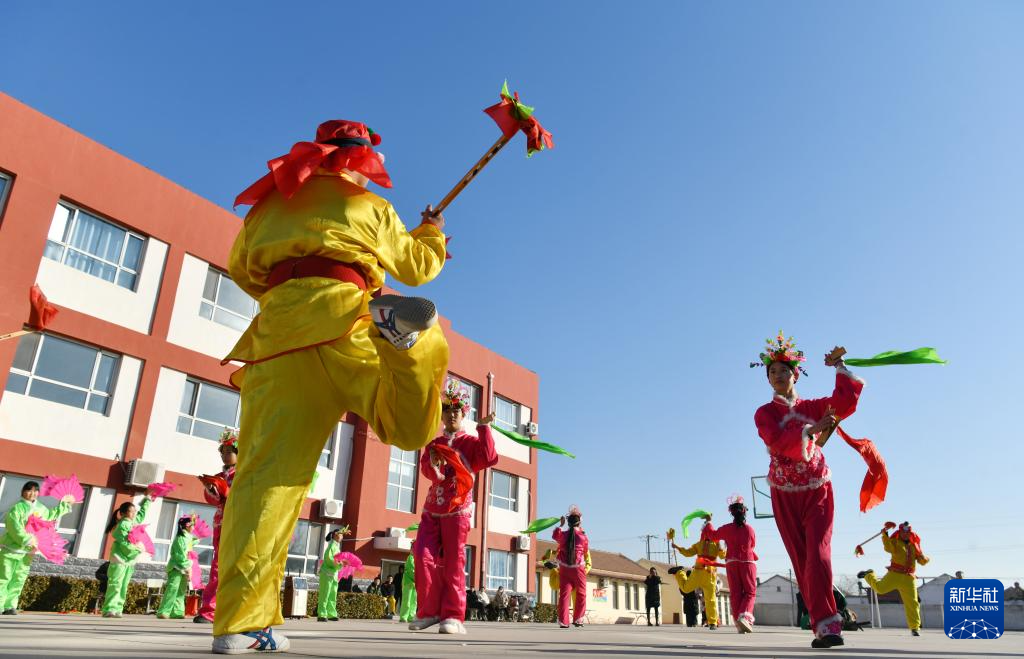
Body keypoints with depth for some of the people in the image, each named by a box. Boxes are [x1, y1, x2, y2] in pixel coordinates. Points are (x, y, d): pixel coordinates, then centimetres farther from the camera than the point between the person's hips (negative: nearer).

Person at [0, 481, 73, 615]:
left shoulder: (41, 508, 11)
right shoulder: (17, 507, -11)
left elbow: (52, 515, 32)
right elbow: (14, 527, -21)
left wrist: (64, 504, 30)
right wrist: (27, 540, -29)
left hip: (27, 551, 6)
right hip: (11, 548, -6)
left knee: (18, 581, 6)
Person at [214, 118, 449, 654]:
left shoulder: (269, 203, 29)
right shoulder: (370, 207, 20)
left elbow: (240, 269, 34)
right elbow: (416, 265, 27)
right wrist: (432, 233, 47)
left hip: (278, 327, 3)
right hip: (341, 316, -3)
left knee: (266, 470, -1)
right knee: (408, 426, -15)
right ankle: (397, 326, -45)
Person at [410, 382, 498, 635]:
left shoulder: (470, 442, 4)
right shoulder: (434, 444, 16)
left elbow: (489, 458, -14)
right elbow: (425, 467, 1)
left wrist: (484, 428, -14)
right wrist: (433, 467, -21)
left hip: (457, 509, -4)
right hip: (432, 509, 4)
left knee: (453, 563, -3)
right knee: (423, 556, -7)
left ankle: (453, 616, 3)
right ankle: (428, 612, 4)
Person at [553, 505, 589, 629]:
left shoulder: (563, 535, -3)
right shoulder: (583, 537, -8)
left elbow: (554, 535, 18)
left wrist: (561, 525, 30)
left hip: (564, 568, 2)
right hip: (578, 568, -2)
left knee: (564, 594, 2)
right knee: (581, 594, 14)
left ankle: (563, 621, -3)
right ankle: (578, 619, 14)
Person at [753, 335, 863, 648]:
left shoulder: (813, 407, 6)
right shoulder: (764, 413, 0)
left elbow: (847, 401, -10)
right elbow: (776, 442, -18)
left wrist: (839, 365, -13)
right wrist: (812, 429, -21)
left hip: (818, 490, 0)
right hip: (785, 495, 0)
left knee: (818, 554, -14)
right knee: (801, 560, 2)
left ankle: (825, 625, -17)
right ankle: (826, 625, 9)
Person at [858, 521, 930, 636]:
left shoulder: (915, 546, 15)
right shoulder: (895, 542, 1)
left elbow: (922, 561, 16)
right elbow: (888, 548, -21)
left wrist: (924, 558, -8)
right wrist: (885, 536, -34)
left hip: (909, 578, 3)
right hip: (895, 574, -3)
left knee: (912, 603, 0)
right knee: (880, 588, -15)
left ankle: (915, 627, 10)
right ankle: (869, 575, 17)